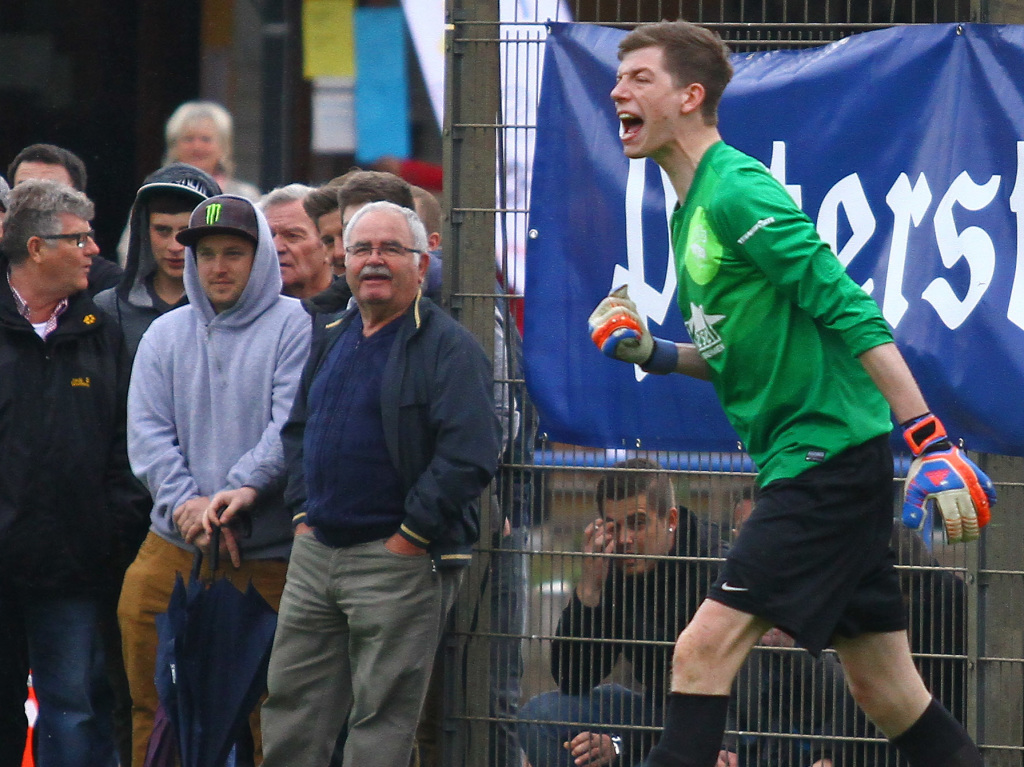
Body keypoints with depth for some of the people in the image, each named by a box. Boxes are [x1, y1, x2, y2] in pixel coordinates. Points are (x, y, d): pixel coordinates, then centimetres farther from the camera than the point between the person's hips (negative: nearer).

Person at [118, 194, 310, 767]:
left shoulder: (293, 327, 1)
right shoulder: (166, 334, 13)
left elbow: (291, 428, -9)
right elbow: (147, 434, 4)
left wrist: (233, 495, -20)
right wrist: (188, 504, -13)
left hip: (266, 556, -4)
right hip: (172, 550, 4)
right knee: (154, 714, 5)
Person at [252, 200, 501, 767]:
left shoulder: (448, 348, -9)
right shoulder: (332, 342, 15)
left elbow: (470, 454, -18)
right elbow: (298, 429, 26)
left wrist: (409, 536, -17)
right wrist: (303, 512, 12)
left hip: (399, 560, -8)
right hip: (315, 551, 8)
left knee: (382, 719, -3)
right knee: (291, 705, 10)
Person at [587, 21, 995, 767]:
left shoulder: (737, 193, -14)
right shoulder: (692, 209, 15)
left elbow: (853, 317, -20)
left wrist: (933, 442, -26)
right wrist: (653, 353, 7)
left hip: (828, 451, -10)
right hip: (801, 461, 10)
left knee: (704, 651, -14)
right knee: (890, 696, 11)